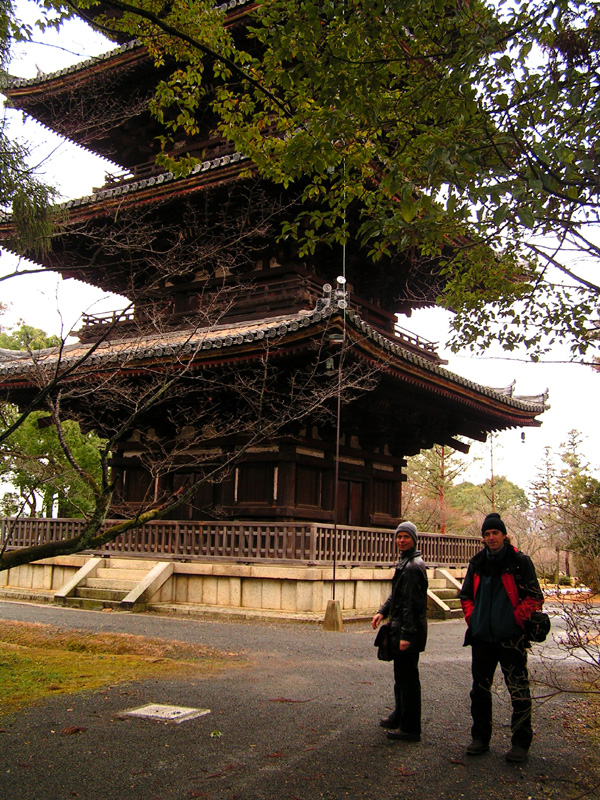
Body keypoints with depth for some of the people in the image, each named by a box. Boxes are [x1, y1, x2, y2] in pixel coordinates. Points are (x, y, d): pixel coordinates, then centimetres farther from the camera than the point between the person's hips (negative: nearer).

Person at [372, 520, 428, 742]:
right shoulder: (405, 562, 13)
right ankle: (400, 717, 35)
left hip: (409, 629, -11)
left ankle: (410, 729, 5)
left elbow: (412, 603, -22)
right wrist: (383, 611, 8)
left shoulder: (413, 567, -19)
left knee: (407, 677, -3)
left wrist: (406, 634, -23)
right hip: (400, 627, 11)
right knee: (401, 675, 21)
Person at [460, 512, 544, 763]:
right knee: (480, 689, 12)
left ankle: (521, 742, 11)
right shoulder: (477, 563, 9)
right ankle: (480, 737, 24)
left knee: (519, 691, -1)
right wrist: (471, 618, 7)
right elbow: (466, 595, 19)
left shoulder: (520, 562, -5)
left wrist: (517, 619, -10)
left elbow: (535, 597, -6)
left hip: (511, 638, -5)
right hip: (482, 636, 5)